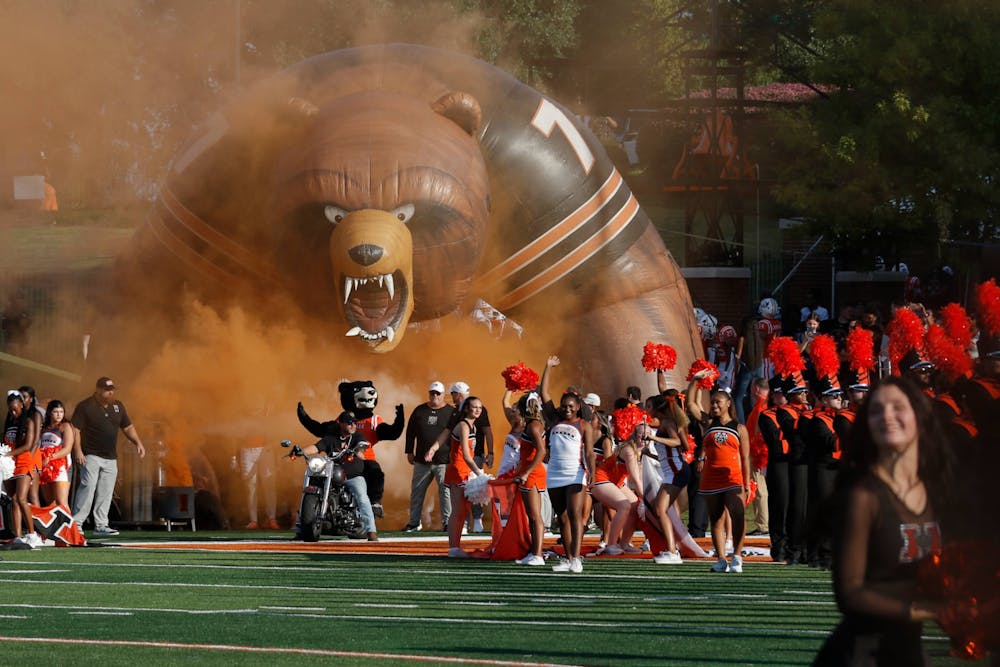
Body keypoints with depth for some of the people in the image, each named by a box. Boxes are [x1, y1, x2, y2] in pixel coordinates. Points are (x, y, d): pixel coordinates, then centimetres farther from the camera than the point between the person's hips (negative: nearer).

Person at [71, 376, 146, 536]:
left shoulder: (118, 406, 13)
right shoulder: (85, 406, -6)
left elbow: (128, 427, 20)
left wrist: (137, 443, 6)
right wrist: (77, 451, -17)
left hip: (110, 458, 6)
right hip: (91, 456, -6)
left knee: (106, 493, 4)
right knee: (88, 488, -13)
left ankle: (100, 525, 10)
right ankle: (76, 522, -10)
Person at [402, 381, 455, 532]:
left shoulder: (451, 412, 1)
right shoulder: (419, 411, 10)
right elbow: (410, 432, 14)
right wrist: (409, 452, 9)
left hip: (444, 462, -3)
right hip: (421, 461, 3)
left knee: (446, 491, -3)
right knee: (417, 491, 7)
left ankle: (447, 522, 2)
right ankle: (414, 522, 16)